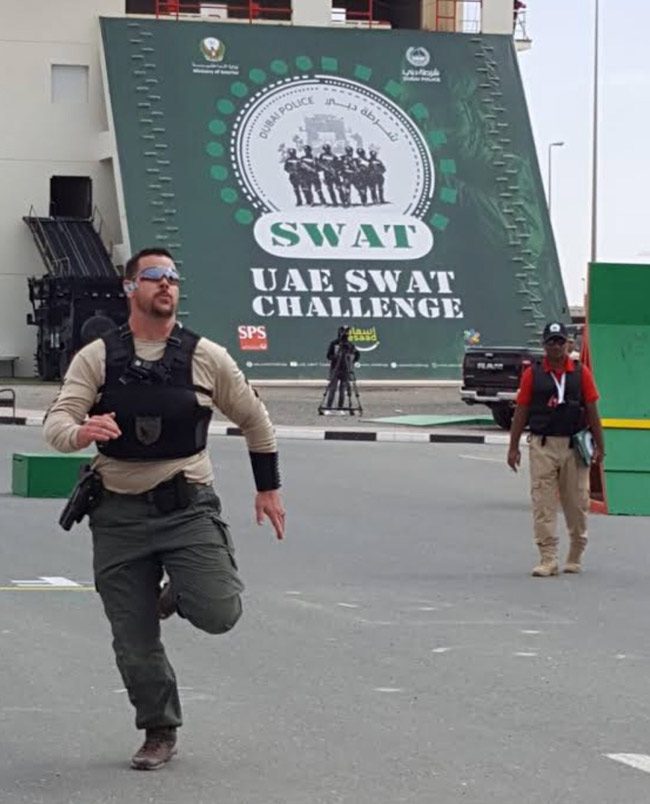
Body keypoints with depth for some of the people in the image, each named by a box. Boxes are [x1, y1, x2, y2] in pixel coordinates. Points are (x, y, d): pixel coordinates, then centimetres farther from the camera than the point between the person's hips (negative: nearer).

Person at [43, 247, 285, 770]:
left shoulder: (206, 358, 1)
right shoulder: (97, 358, 0)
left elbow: (254, 419, 14)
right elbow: (56, 423, -10)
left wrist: (269, 488, 15)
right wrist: (81, 433, -33)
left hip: (188, 507, -1)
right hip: (120, 513, 1)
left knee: (218, 615, -18)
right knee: (134, 642, 4)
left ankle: (180, 594, 18)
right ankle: (160, 733, 25)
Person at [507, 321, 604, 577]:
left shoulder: (581, 373, 4)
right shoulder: (532, 374, 2)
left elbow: (592, 411, 5)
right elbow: (521, 412, 4)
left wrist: (599, 446, 2)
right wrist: (513, 447, 1)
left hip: (574, 446, 1)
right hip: (542, 446, -1)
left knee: (577, 503, 8)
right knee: (543, 504, -5)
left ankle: (575, 556, 25)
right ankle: (548, 560, -3)